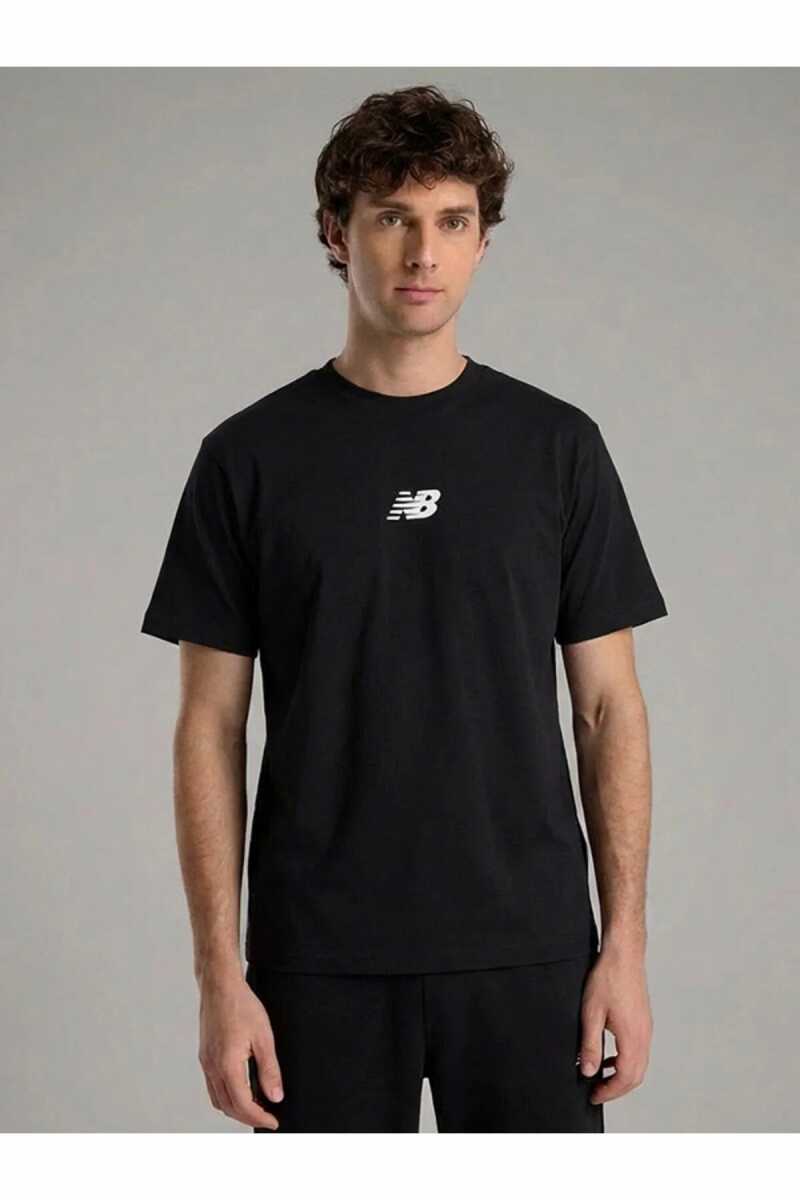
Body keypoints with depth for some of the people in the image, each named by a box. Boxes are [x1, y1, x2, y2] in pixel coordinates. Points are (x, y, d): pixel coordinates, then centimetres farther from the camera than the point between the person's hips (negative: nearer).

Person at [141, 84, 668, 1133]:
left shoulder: (556, 445, 2)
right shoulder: (251, 457, 0)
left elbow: (608, 706, 3)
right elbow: (212, 726, 0)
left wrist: (624, 941, -4)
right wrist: (220, 971, -6)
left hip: (525, 954, 1)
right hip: (323, 963, 0)